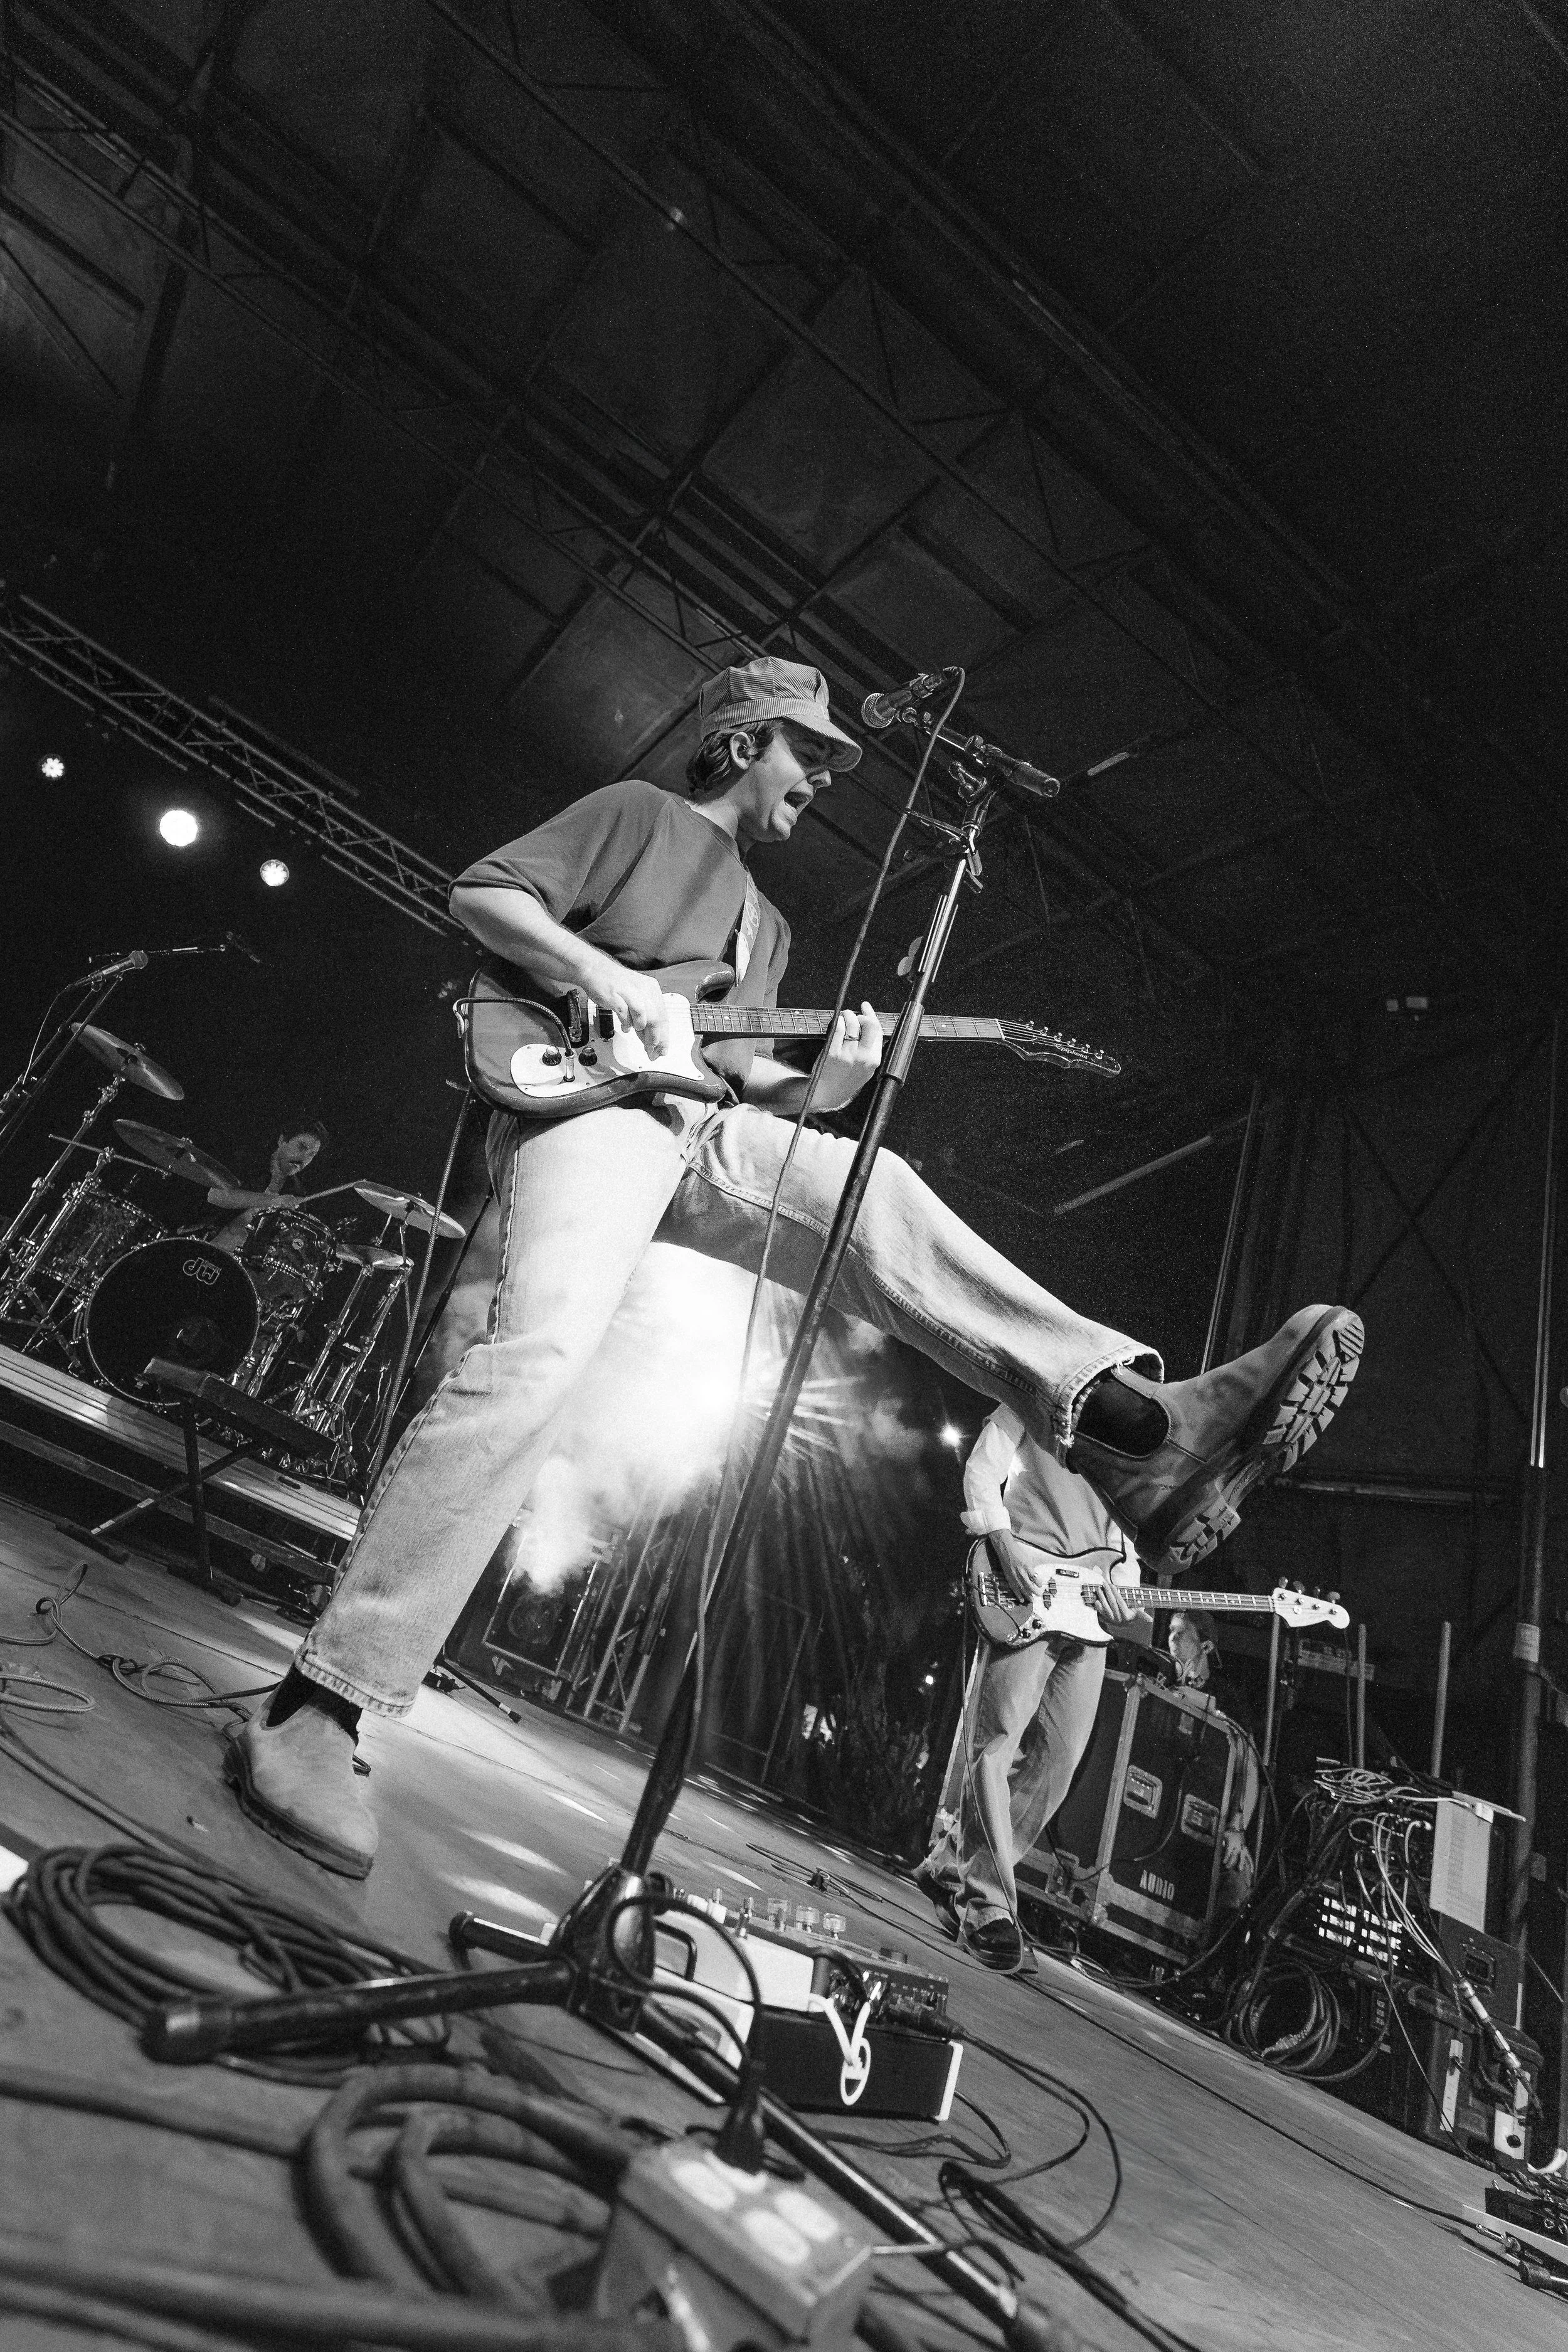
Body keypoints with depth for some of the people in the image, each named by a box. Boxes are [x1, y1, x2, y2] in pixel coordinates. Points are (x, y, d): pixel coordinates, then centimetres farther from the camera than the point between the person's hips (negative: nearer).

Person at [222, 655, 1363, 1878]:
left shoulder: (766, 921, 33)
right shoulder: (639, 815, 12)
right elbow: (480, 893, 4)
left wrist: (816, 1087, 4)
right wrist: (601, 974, -13)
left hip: (702, 1134, 7)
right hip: (589, 1104, -7)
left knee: (869, 1192, -14)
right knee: (538, 1360, -27)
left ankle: (1136, 1420, -29)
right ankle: (316, 1710, -23)